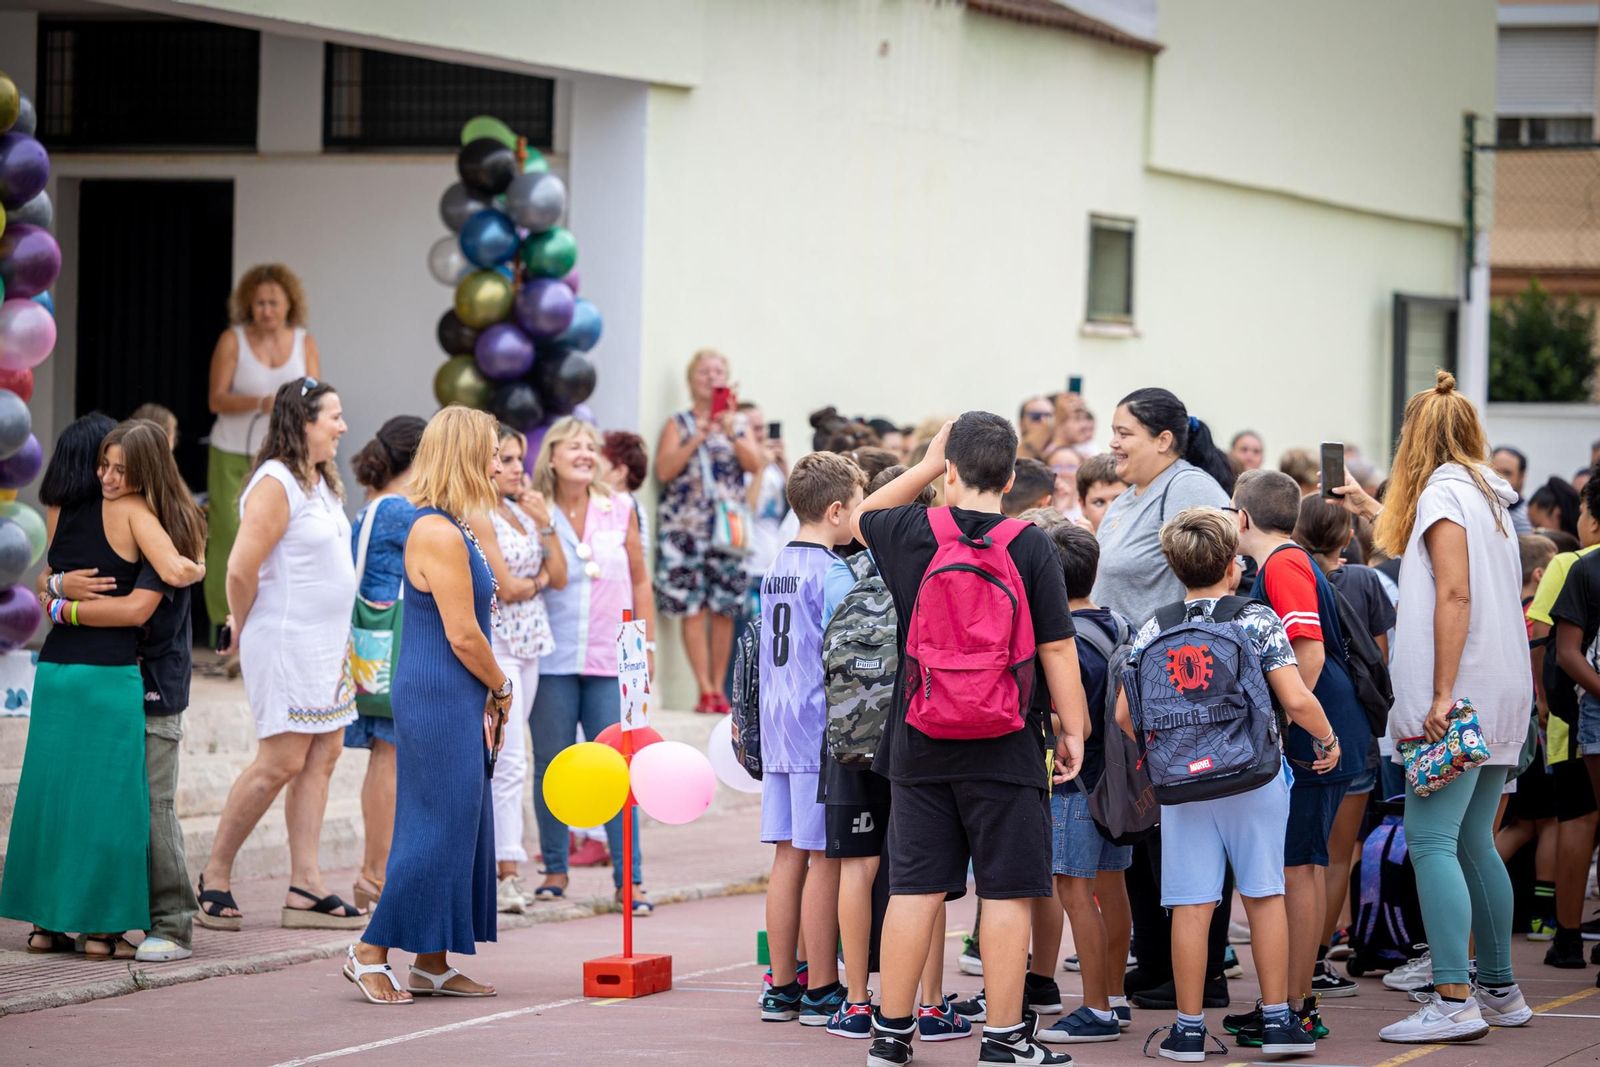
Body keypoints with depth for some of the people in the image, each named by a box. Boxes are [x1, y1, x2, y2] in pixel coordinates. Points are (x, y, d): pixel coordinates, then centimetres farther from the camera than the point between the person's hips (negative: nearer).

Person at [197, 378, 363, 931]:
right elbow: (241, 569, -18)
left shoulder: (323, 485, 14)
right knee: (282, 761, -9)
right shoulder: (276, 484, -15)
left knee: (324, 754, 5)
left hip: (327, 645, 9)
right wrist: (242, 630, -5)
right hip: (286, 643, -9)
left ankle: (306, 886, 5)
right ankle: (215, 876, 2)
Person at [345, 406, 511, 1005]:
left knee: (462, 825, 11)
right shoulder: (439, 534, -17)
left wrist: (488, 695, 12)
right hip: (438, 700, -10)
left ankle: (432, 965, 16)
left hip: (455, 703, 10)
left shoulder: (452, 529, 15)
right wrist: (501, 688, -4)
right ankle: (372, 951, 0)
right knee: (436, 826, -7)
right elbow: (463, 636, -18)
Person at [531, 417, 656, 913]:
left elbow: (639, 580, 12)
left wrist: (647, 645, 9)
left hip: (610, 662, 1)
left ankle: (629, 879, -2)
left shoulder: (619, 510, 5)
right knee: (551, 768, 5)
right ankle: (554, 869, 17)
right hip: (552, 661, -1)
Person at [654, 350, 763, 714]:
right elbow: (664, 470, -4)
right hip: (686, 528, -2)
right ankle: (705, 690, -9)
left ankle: (719, 688, 7)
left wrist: (733, 435, -12)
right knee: (693, 609, -9)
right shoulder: (678, 424, 9)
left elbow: (756, 464, 1)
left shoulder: (738, 424, 16)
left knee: (724, 610, 0)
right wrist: (696, 440, -12)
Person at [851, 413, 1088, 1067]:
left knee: (915, 888, 7)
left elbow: (862, 518, 23)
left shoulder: (912, 534, -1)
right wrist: (1072, 731, 3)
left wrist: (926, 465, 20)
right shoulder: (1030, 547, -7)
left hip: (919, 746, 3)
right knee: (1007, 891, 2)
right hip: (1005, 754, -3)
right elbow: (1058, 649, -6)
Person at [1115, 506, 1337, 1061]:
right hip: (1255, 775, -1)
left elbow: (1125, 714, 1)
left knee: (1192, 904, 2)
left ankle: (1189, 1026, 4)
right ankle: (1276, 1018, 11)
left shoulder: (1154, 631, 1)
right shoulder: (1259, 620, -4)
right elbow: (1296, 700, -10)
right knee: (1264, 894, 8)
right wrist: (1328, 739, 8)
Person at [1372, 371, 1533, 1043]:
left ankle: (1454, 1000, -18)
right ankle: (1498, 990, 17)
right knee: (1472, 842, 14)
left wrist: (1442, 695, -20)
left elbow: (1455, 595, -17)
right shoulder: (1491, 497, 17)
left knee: (1431, 839, -11)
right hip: (1501, 697, 9)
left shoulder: (1442, 493, -9)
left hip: (1460, 691, -9)